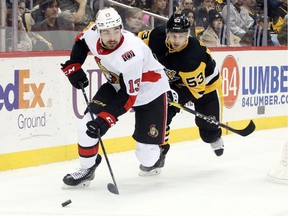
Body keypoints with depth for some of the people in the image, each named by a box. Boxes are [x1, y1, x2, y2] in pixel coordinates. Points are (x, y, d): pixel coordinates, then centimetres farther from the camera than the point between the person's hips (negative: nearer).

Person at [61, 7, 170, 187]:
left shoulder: (132, 54, -38)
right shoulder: (93, 35, -20)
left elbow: (129, 96, -34)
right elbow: (81, 42, 7)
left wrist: (105, 119, -41)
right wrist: (73, 66, -6)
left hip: (149, 92, -5)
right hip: (117, 85, 6)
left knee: (147, 152, -6)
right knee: (89, 123, -13)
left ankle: (154, 160, 31)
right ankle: (87, 169, 7)